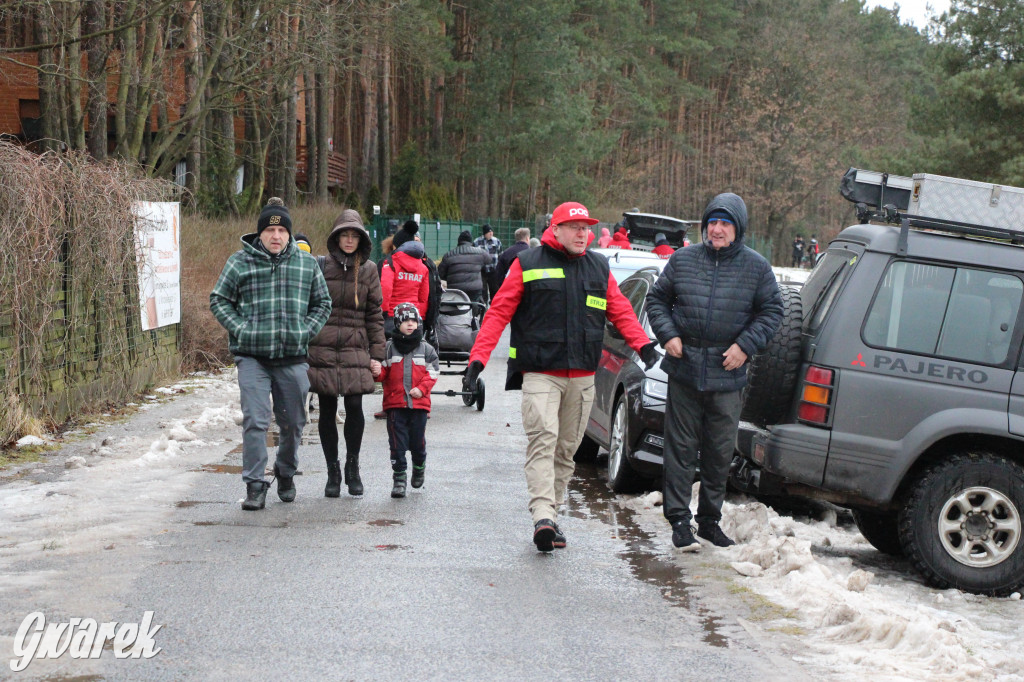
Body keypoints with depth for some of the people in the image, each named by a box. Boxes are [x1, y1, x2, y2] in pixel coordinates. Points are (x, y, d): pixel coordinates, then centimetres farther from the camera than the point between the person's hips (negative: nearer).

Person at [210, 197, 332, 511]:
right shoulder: (240, 262, 3)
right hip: (252, 358, -2)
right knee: (255, 421, -10)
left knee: (293, 422, 11)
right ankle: (255, 486, -4)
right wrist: (240, 330, -5)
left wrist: (305, 331, 2)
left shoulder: (307, 264, 9)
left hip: (293, 358, 2)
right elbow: (219, 300, 8)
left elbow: (322, 303, 17)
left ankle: (286, 473, 35)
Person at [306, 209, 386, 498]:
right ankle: (332, 471, 16)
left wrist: (377, 354, 5)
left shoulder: (369, 269, 8)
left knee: (354, 406, -10)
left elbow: (375, 314, 9)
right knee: (327, 411, 3)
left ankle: (353, 466, 11)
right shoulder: (320, 266, 3)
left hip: (355, 348, 0)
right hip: (322, 348, 0)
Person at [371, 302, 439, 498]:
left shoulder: (426, 349, 4)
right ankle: (399, 480, 3)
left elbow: (433, 373, 4)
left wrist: (422, 388, -10)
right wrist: (377, 372, -17)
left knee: (418, 442, 8)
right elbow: (384, 374, 6)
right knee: (397, 444, -2)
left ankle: (419, 470, 35)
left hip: (419, 403, 1)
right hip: (395, 404, -1)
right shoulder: (388, 349, 3)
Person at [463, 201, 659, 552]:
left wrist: (642, 344, -3)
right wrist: (478, 358, -10)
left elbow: (621, 311, 15)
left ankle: (551, 514, 17)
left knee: (567, 448, 8)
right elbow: (498, 312, -1)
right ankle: (543, 516, -29)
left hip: (582, 376, 5)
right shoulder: (528, 264, 1)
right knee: (543, 439, -20)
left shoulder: (599, 268, 14)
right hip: (540, 374, -5)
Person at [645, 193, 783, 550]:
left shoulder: (756, 267, 3)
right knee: (681, 448, 1)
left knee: (720, 453, 8)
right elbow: (657, 299, 13)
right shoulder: (683, 259, 5)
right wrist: (668, 334, -2)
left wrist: (745, 346, -6)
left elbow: (771, 311, 7)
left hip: (728, 374, 0)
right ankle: (679, 520, 6)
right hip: (684, 370, 0)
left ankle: (710, 520, 21)